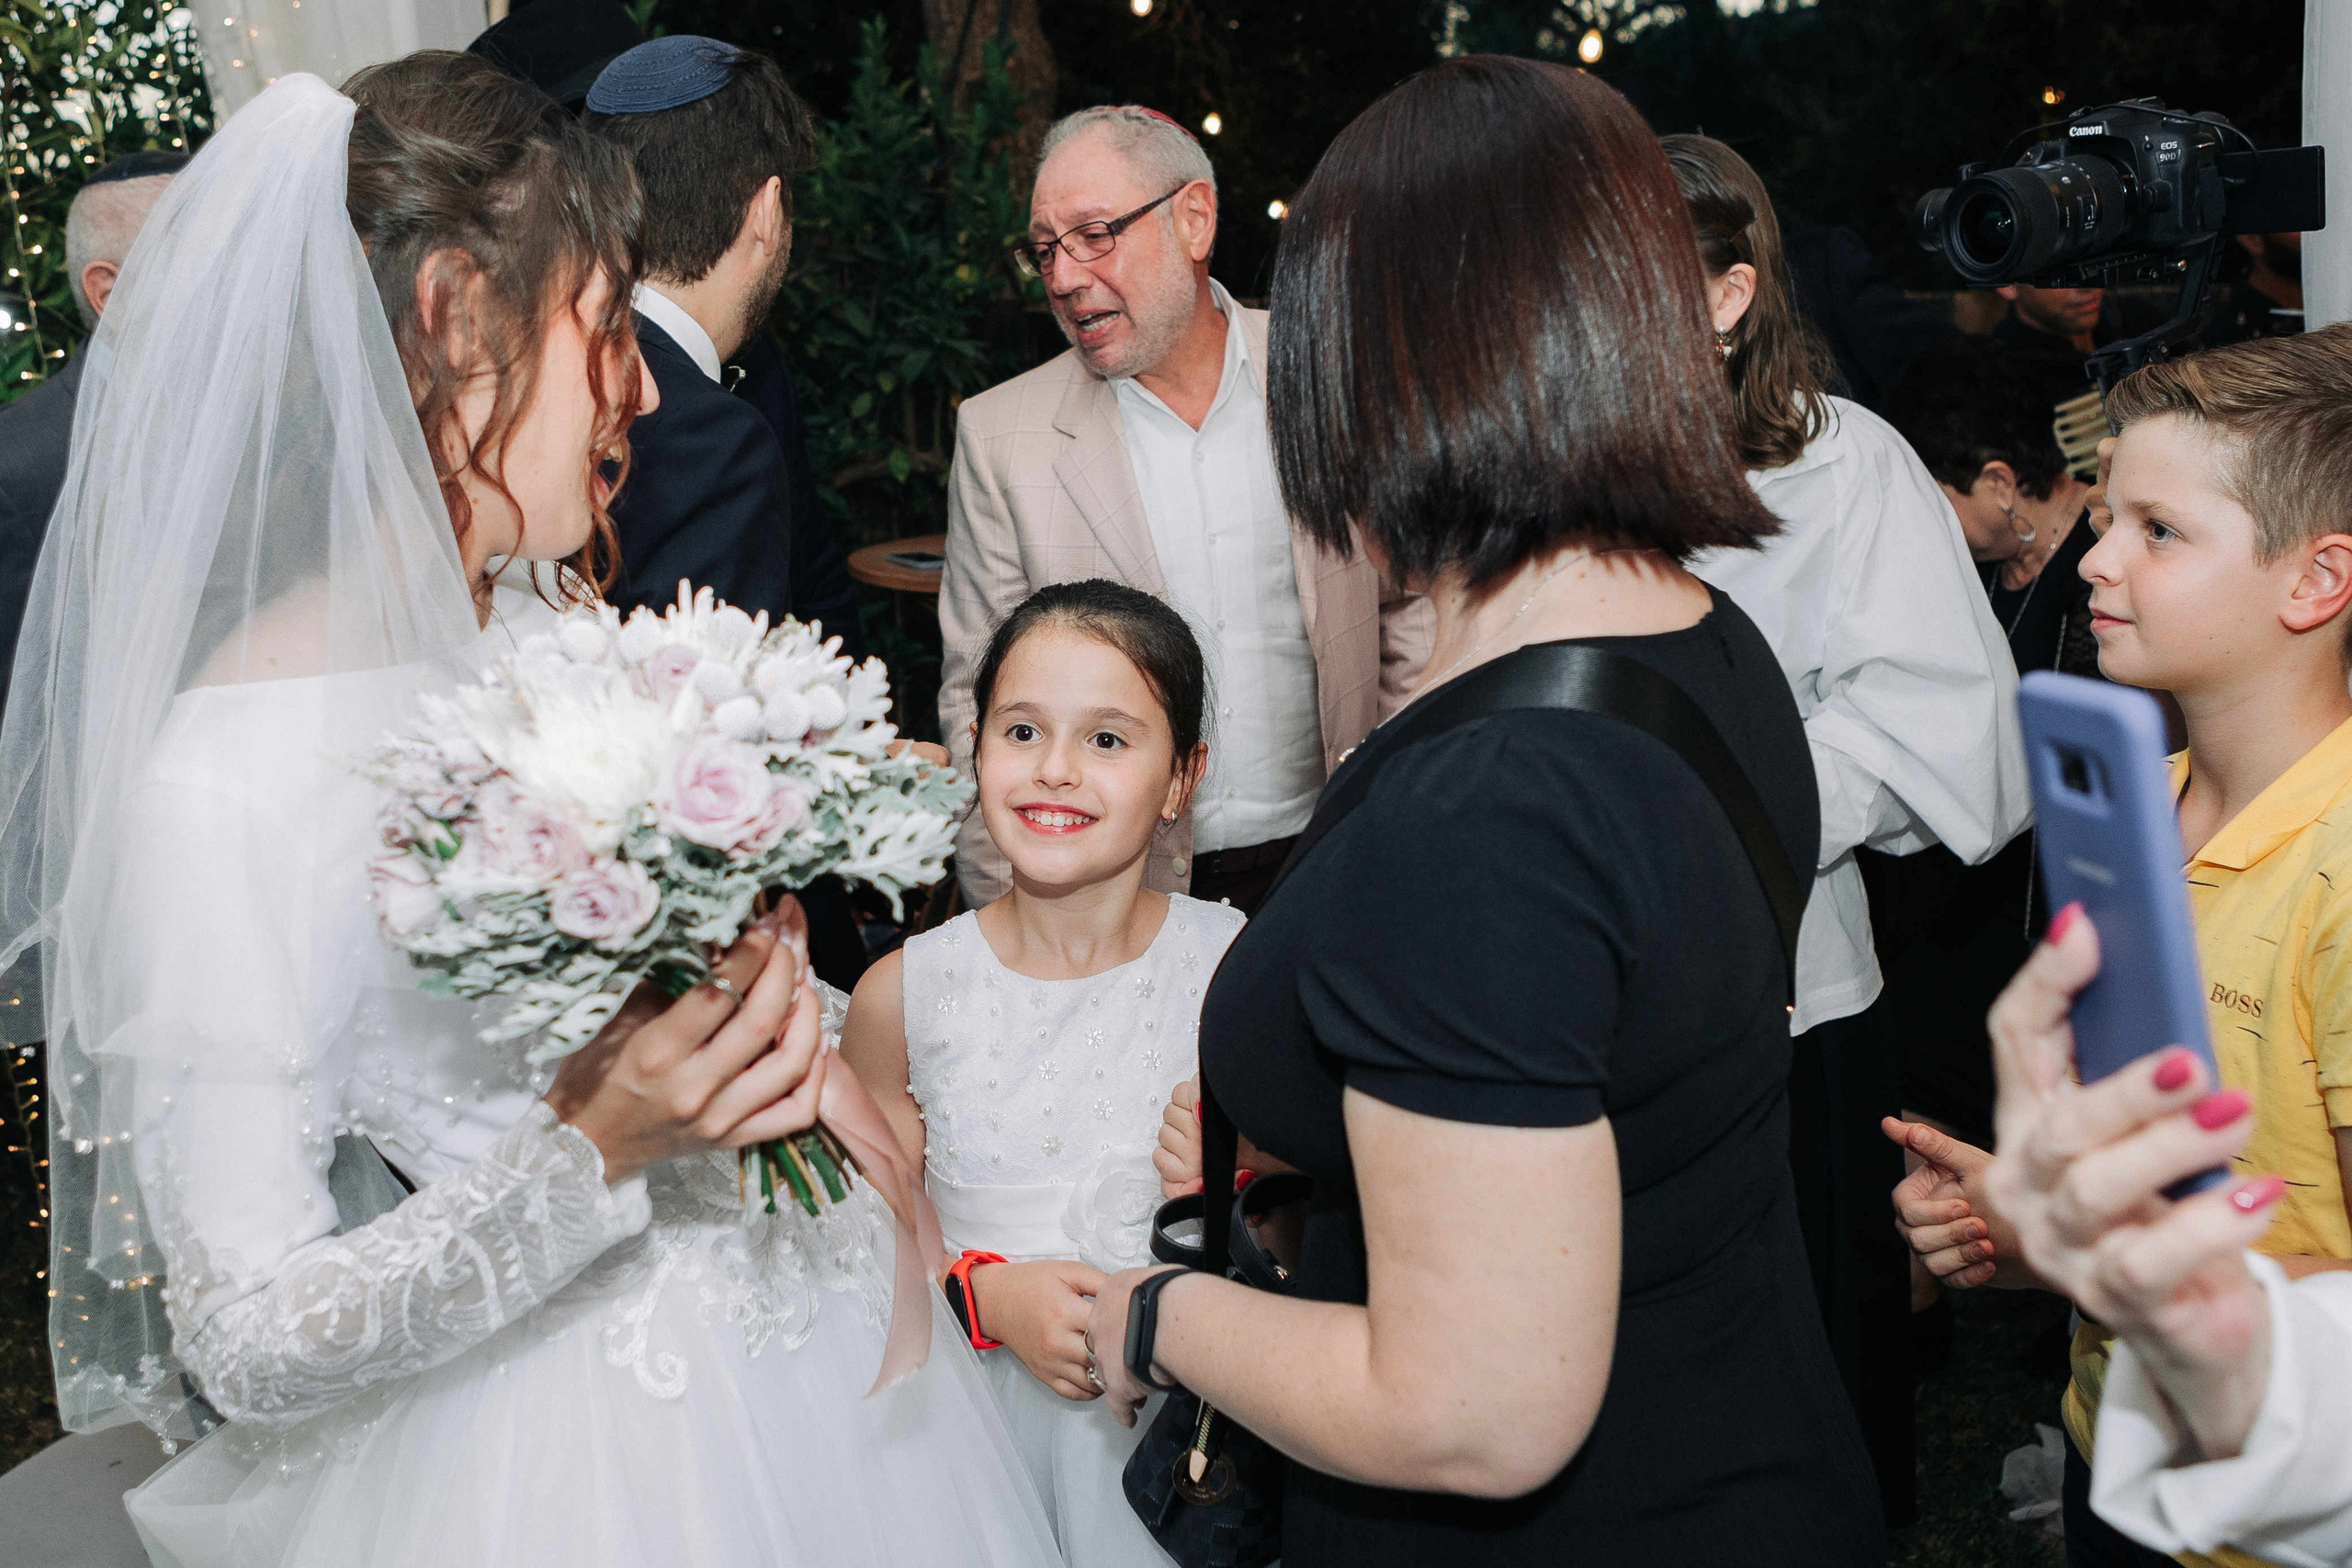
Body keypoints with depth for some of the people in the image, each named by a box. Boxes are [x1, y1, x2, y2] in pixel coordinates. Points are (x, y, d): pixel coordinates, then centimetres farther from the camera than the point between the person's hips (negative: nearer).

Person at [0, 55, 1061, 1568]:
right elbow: (251, 1342, -20)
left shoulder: (557, 630, -2)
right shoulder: (224, 778, -24)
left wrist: (771, 1023, -4)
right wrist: (593, 1149, -29)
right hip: (579, 1443, -7)